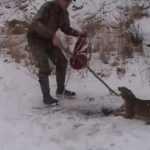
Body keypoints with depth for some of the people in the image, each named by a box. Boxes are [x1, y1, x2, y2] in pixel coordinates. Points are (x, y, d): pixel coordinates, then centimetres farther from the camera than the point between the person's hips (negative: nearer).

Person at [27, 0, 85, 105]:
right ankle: (46, 96, -6)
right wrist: (49, 32, -50)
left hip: (47, 40, 8)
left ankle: (61, 90, 23)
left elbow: (66, 28, 12)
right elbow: (36, 23, -36)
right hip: (36, 39, -8)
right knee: (45, 67, -17)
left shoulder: (64, 13, -1)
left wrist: (77, 33, -6)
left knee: (62, 62, 7)